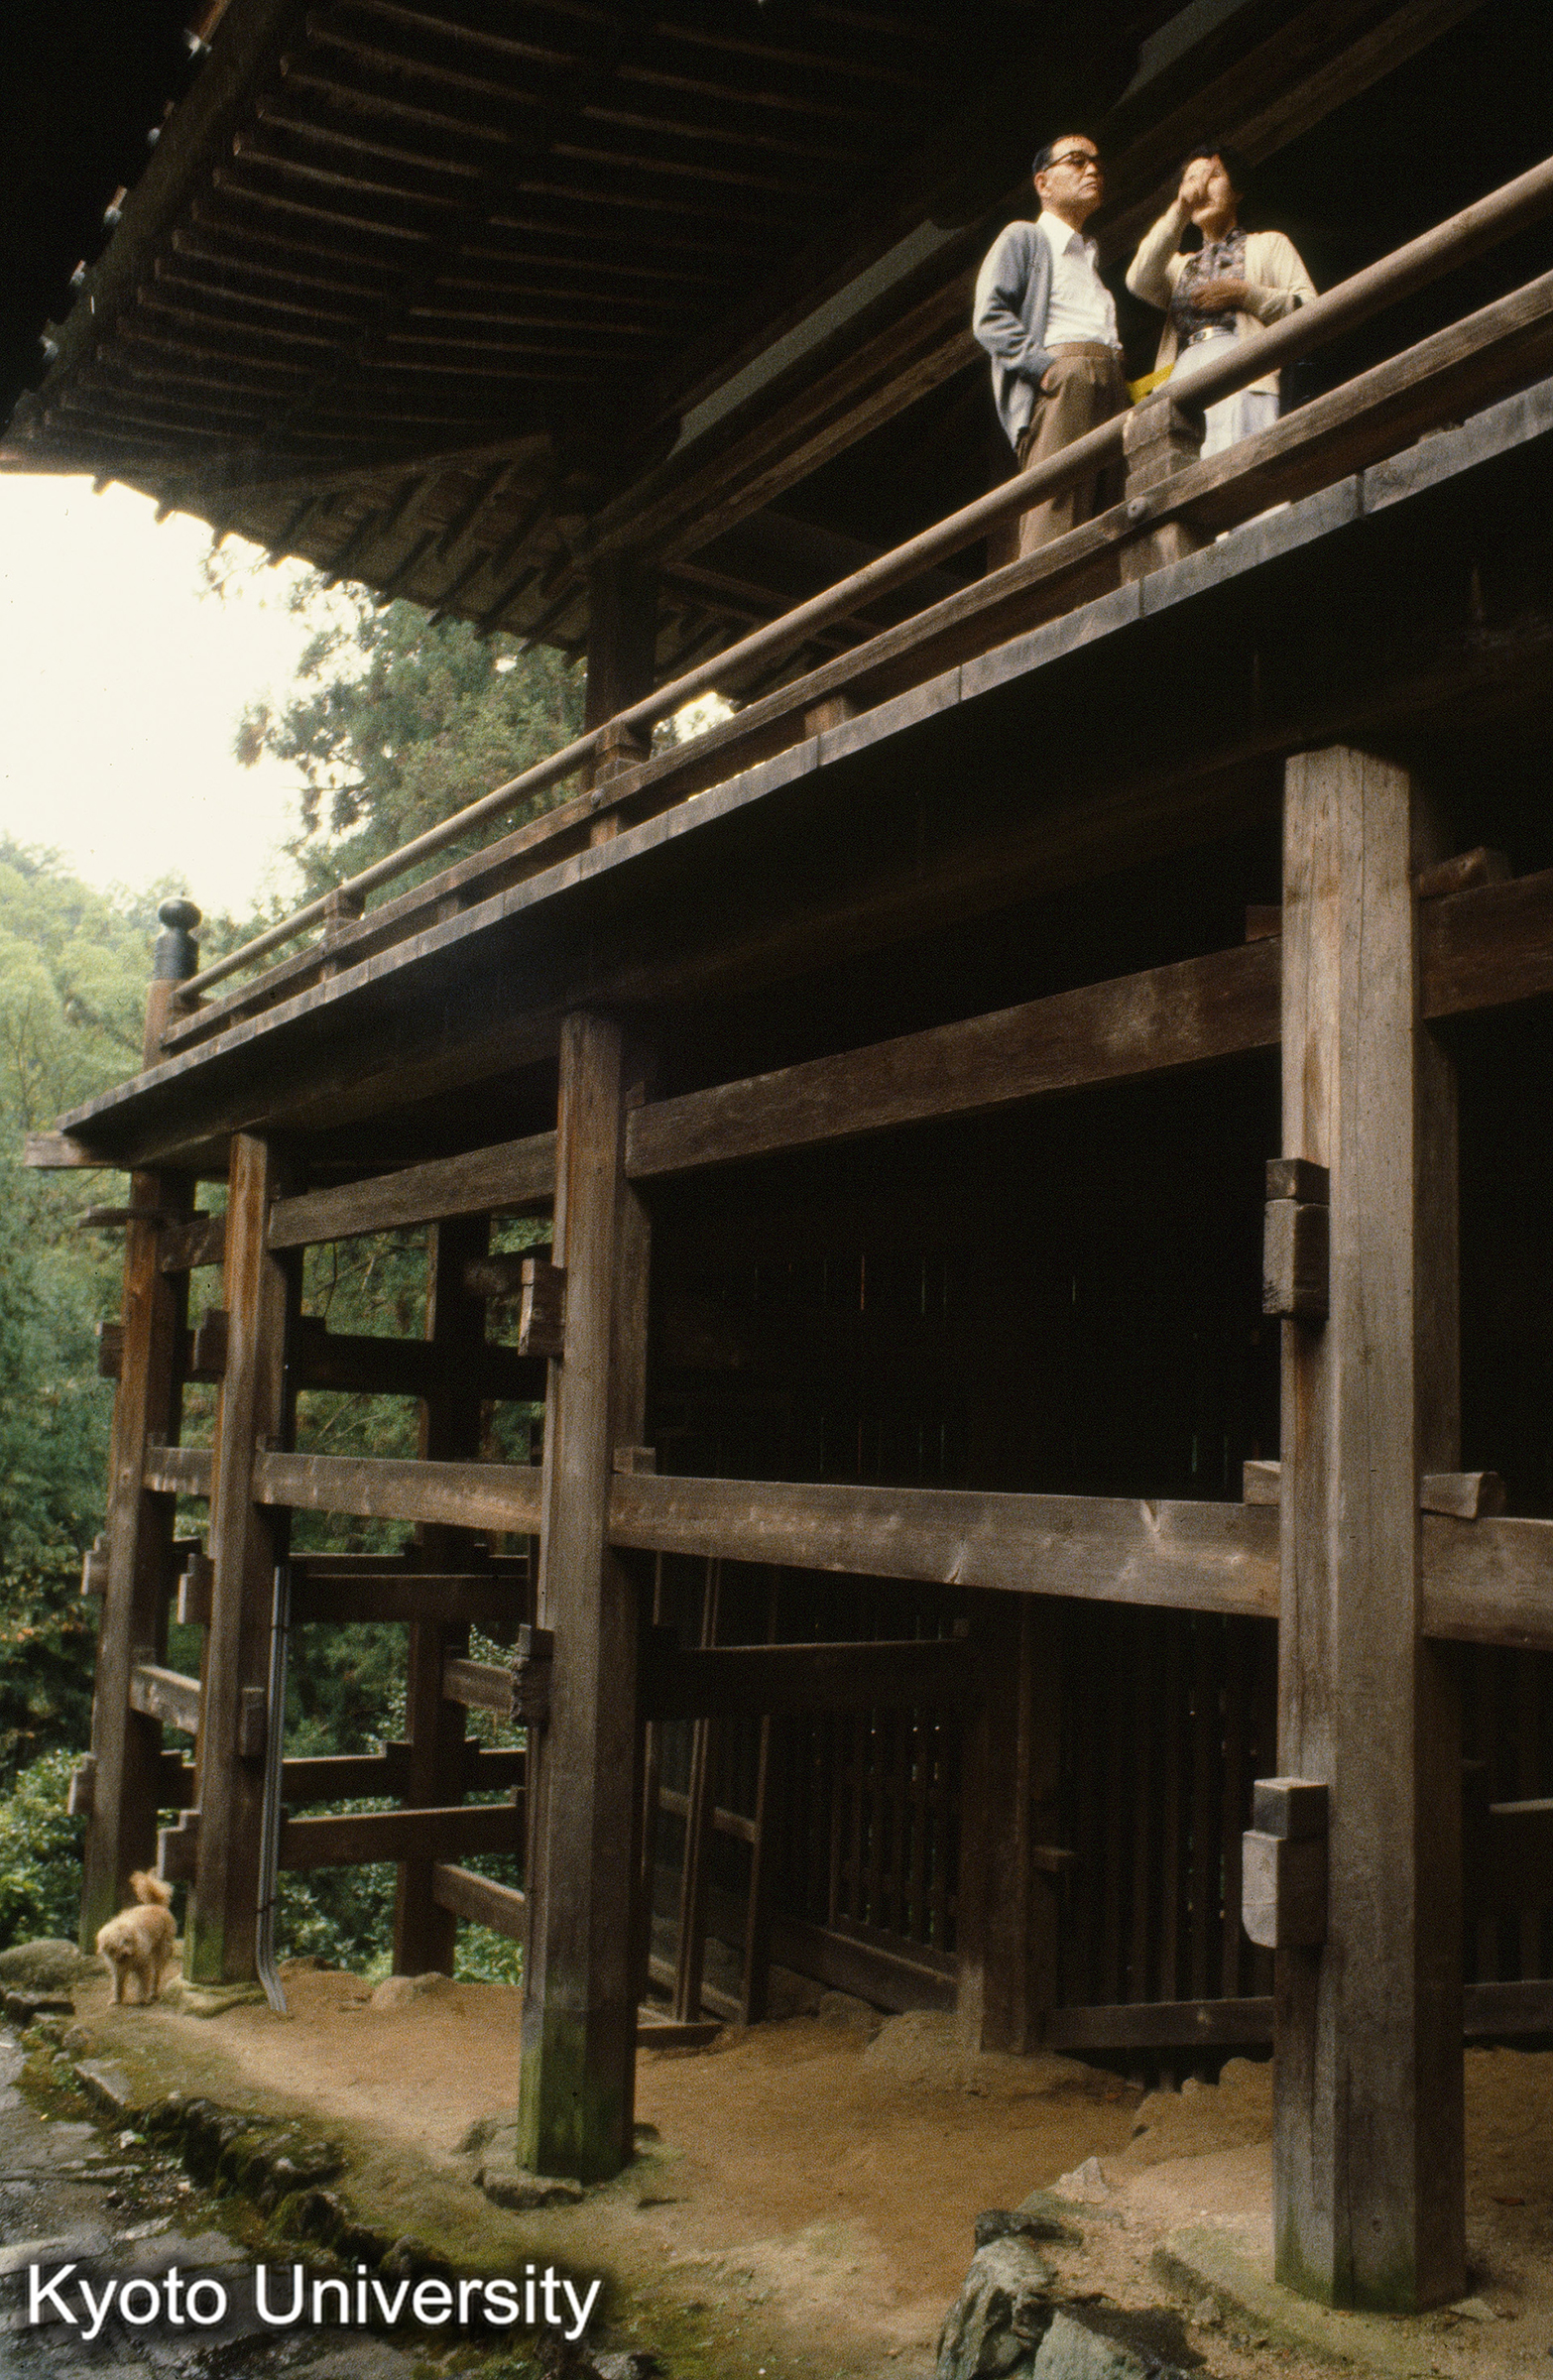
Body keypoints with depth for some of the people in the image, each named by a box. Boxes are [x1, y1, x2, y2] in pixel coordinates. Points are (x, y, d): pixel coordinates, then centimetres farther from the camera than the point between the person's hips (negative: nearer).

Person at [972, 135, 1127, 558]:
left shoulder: (1094, 257, 38)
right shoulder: (1024, 238, 17)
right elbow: (989, 316, 1)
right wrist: (1044, 366, -14)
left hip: (1110, 385, 6)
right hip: (1060, 382, -6)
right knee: (1055, 522, -22)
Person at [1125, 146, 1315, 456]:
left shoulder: (1269, 244, 26)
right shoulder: (1180, 265, 33)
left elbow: (1309, 311, 12)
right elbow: (1139, 282, 9)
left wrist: (1243, 293, -1)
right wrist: (1179, 212, 2)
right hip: (1182, 374, 3)